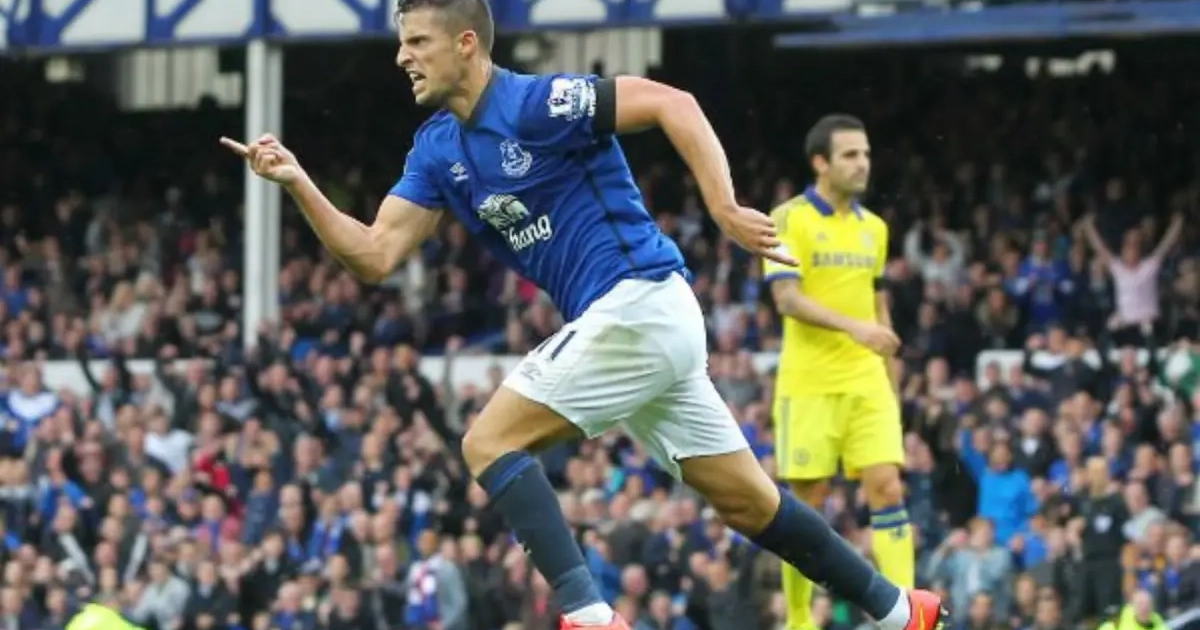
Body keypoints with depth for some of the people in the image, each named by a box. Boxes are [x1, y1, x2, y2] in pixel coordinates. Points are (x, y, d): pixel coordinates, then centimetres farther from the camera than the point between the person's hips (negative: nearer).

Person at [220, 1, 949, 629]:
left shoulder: (536, 102, -14)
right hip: (636, 320, 9)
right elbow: (375, 256, 6)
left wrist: (725, 209, -25)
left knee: (491, 441, -13)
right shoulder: (438, 150, 11)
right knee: (747, 501, 13)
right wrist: (298, 183, -5)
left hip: (638, 304, -9)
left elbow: (672, 102, -18)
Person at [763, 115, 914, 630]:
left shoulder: (874, 228, 13)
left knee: (888, 488, -7)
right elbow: (787, 298, -16)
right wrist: (853, 326, -29)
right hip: (808, 387, -4)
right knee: (808, 501, 0)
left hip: (866, 383, 4)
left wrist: (891, 386, 16)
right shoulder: (789, 220, -5)